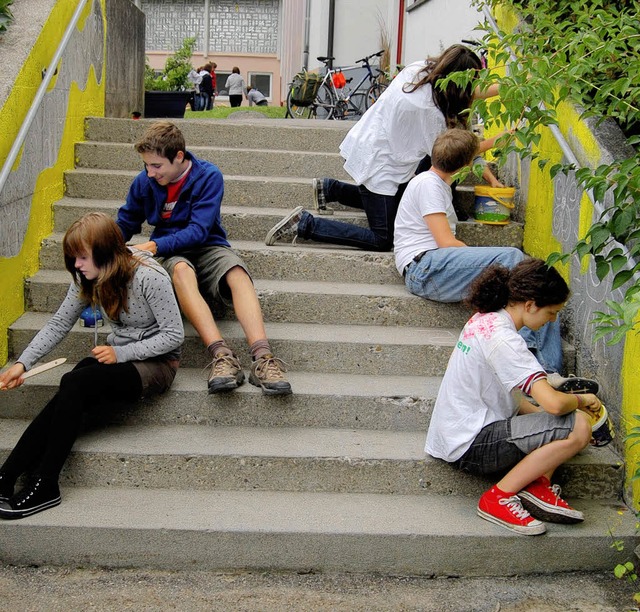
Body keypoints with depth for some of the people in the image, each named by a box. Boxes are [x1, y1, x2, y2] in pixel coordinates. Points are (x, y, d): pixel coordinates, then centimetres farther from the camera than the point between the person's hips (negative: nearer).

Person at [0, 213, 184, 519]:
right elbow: (58, 324, 5)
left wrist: (121, 353, -23)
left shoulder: (150, 277, -21)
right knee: (69, 401, -25)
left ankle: (44, 485, -23)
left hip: (157, 363, -6)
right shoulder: (88, 278, 0)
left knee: (73, 384, -29)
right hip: (118, 355, 6)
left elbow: (174, 335, -18)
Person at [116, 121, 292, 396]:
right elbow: (125, 224, 15)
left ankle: (262, 356, -54)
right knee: (181, 270, -38)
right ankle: (222, 355, -55)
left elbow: (198, 231, -17)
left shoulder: (208, 176, -10)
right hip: (170, 253, 1)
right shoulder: (144, 182, 1)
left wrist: (154, 246, -27)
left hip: (208, 247, -1)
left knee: (237, 273, -35)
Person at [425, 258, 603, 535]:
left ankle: (538, 485, -2)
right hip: (471, 447, -10)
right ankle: (499, 498, -11)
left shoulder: (484, 320, 8)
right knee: (578, 425, -20)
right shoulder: (502, 338, -22)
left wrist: (555, 406, 9)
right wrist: (581, 400, -6)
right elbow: (554, 403, -28)